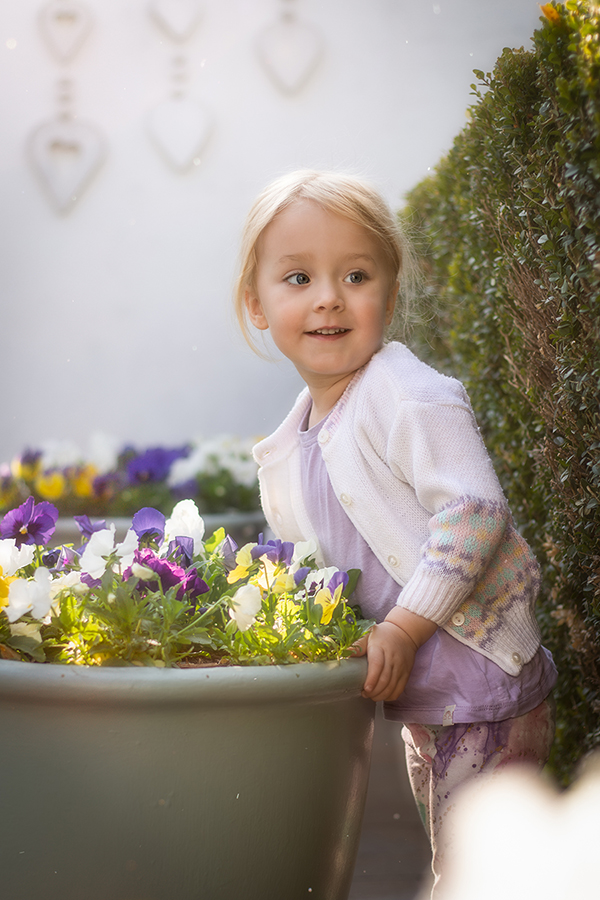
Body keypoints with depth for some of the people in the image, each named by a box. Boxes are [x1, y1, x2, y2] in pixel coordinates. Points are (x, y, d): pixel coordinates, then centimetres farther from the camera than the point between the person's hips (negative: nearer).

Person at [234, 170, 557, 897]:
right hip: (420, 697, 9)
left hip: (482, 687, -9)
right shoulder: (299, 435, 7)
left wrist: (404, 629, -25)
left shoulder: (411, 399, -20)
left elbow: (475, 511, -27)